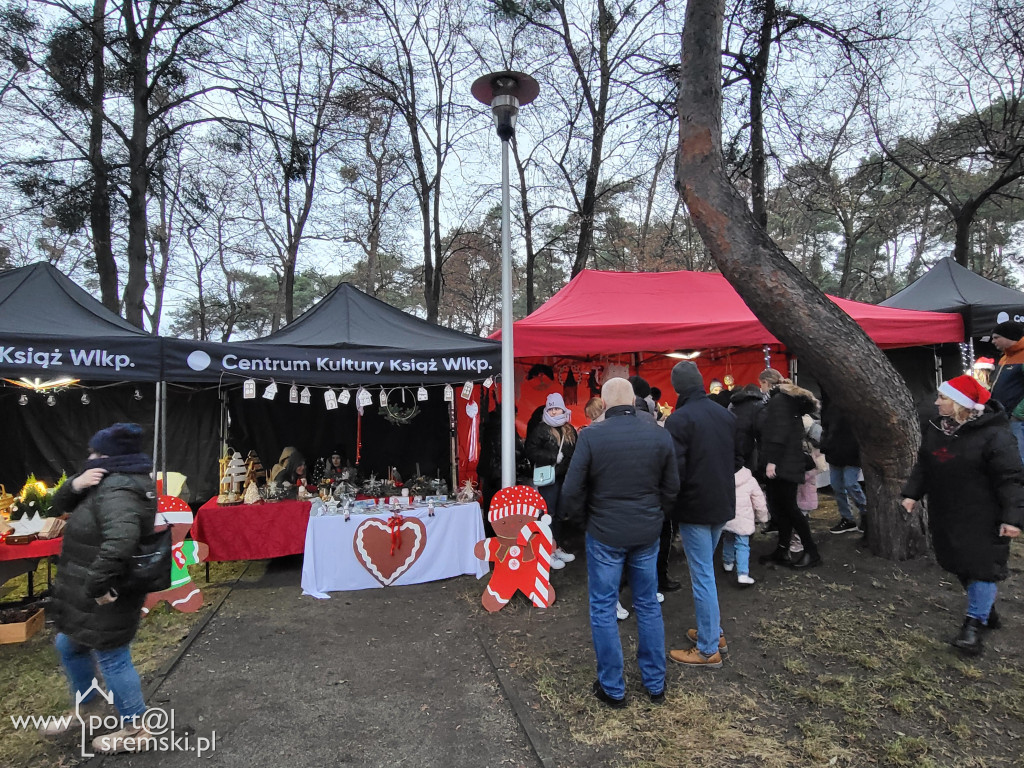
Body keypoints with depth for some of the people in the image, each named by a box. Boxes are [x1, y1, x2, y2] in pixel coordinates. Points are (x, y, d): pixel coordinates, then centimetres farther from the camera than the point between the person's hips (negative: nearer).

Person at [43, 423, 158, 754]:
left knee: (112, 659, 3)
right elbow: (60, 506, 11)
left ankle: (135, 731, 19)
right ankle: (87, 706, 47)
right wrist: (75, 485, -9)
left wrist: (97, 585, -34)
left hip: (104, 596, -11)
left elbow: (120, 541, -41)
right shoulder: (108, 483, 9)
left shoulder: (118, 491, -26)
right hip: (88, 593, 11)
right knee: (68, 646, 28)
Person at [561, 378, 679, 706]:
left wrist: (581, 518, 4)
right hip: (647, 532, 4)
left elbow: (572, 490, -14)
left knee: (603, 608, 11)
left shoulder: (591, 436, -16)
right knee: (648, 605, 18)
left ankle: (612, 688, 22)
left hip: (605, 534, -4)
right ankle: (655, 684, 31)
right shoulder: (659, 435, -4)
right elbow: (671, 486, 3)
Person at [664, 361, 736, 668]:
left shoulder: (679, 419, -18)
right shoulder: (726, 414, 5)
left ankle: (708, 649, 11)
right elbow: (736, 456, 14)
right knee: (705, 570, 21)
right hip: (723, 503, 7)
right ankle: (714, 632, 31)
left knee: (702, 575, 1)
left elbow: (675, 468, -19)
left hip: (695, 506, -7)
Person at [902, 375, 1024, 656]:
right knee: (959, 564, 15)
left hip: (983, 519, -7)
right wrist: (912, 493, 5)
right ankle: (986, 610, 34)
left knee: (983, 566, -2)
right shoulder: (935, 428, 3)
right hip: (947, 515, 7)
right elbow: (923, 466, 12)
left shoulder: (993, 434, -19)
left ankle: (975, 623, 6)